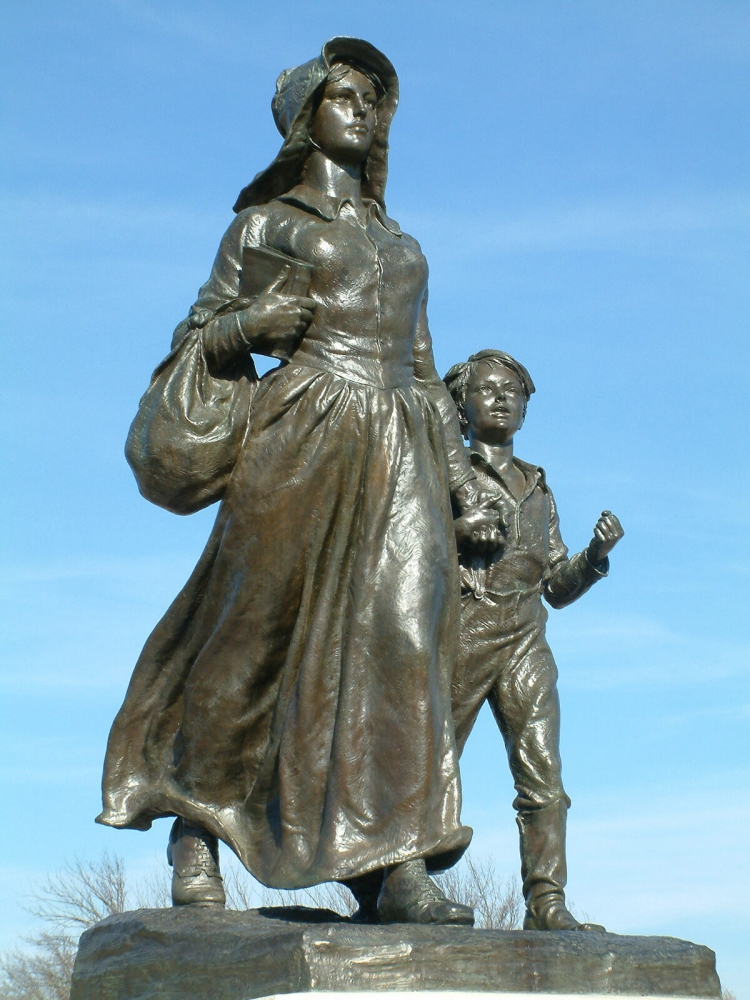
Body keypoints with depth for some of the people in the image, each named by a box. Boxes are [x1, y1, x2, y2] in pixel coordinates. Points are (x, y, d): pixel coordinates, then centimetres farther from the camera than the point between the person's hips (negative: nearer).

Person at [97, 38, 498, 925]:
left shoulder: (401, 246, 27)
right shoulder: (265, 223, 14)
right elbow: (199, 338, 10)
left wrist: (459, 471, 14)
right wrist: (254, 322, -12)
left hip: (400, 451, 4)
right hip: (305, 435, -3)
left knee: (402, 632, -12)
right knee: (257, 628, -5)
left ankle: (400, 868, -18)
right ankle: (195, 831, 11)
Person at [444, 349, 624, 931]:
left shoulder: (537, 489, 22)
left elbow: (558, 589, 20)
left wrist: (597, 555, 3)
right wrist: (455, 532, -17)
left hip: (526, 643, 4)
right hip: (462, 634, -3)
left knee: (544, 774, -9)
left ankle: (547, 905, -12)